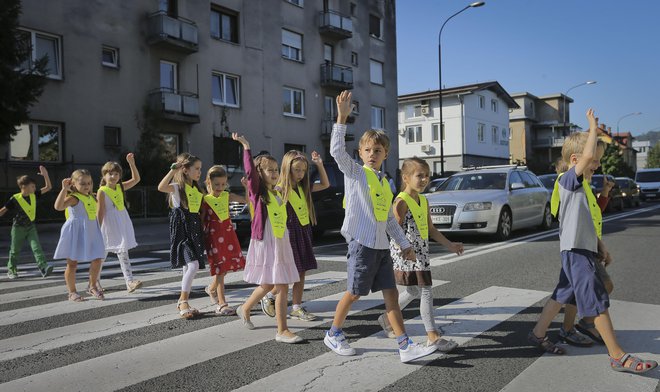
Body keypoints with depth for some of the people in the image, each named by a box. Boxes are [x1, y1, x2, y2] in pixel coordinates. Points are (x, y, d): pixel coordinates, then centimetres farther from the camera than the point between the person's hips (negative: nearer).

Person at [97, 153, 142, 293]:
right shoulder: (102, 191, -9)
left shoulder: (120, 187, 7)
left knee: (123, 251, 2)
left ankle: (129, 281, -4)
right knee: (103, 252, 7)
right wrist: (98, 229, -12)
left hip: (122, 221, 5)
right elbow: (101, 212, -11)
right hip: (110, 224, -5)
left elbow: (136, 179, 5)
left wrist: (131, 163, -3)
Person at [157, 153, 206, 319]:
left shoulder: (197, 189, 16)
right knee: (193, 265, -18)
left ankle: (183, 303, 19)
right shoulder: (177, 187, -6)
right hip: (182, 229, -7)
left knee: (189, 268, 10)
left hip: (195, 230, 8)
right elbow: (161, 187, -29)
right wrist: (173, 169, -25)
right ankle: (183, 301, -5)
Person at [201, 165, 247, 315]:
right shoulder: (206, 200, -5)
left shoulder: (228, 196, 5)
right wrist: (200, 239, -6)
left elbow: (246, 200, 0)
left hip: (228, 234, 4)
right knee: (220, 269, -2)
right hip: (213, 236, -4)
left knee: (226, 266, 10)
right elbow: (201, 221, -2)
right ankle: (221, 303, 5)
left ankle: (211, 288, 38)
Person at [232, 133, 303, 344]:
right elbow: (250, 171, -22)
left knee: (269, 284, 14)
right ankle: (282, 330, 4)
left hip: (281, 243, 7)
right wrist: (246, 147, -24)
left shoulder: (279, 193, 12)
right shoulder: (258, 191, -6)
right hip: (265, 243, -7)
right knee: (281, 286, -7)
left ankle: (245, 309, 37)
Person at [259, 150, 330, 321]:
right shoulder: (280, 190, -12)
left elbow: (325, 184, 19)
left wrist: (319, 164, 9)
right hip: (288, 234, -7)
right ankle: (269, 297, 22)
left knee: (300, 273, 9)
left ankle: (297, 308, 18)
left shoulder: (303, 188, 8)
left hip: (303, 233, 7)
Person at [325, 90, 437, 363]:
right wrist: (342, 117, -27)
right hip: (361, 243, -6)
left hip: (382, 246, 6)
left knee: (391, 294, 5)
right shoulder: (354, 172, -3)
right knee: (353, 293, 5)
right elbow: (337, 151, -22)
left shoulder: (385, 183, 16)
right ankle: (333, 334, 27)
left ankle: (405, 347, 8)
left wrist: (405, 244, 19)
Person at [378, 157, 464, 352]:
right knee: (426, 291, -7)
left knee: (413, 291, 19)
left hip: (421, 252, 9)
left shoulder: (424, 201, 12)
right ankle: (433, 336, 2)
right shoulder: (402, 201, -14)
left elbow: (430, 229, 18)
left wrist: (449, 245, 17)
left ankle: (387, 318, 37)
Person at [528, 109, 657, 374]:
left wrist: (599, 244, 20)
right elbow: (586, 155, -30)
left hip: (581, 249, 10)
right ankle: (618, 357, -1)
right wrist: (593, 127, -16)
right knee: (598, 301, -7)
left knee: (562, 296, 15)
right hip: (576, 251, -10)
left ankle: (537, 335, 25)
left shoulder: (579, 185, 18)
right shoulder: (569, 179, -13)